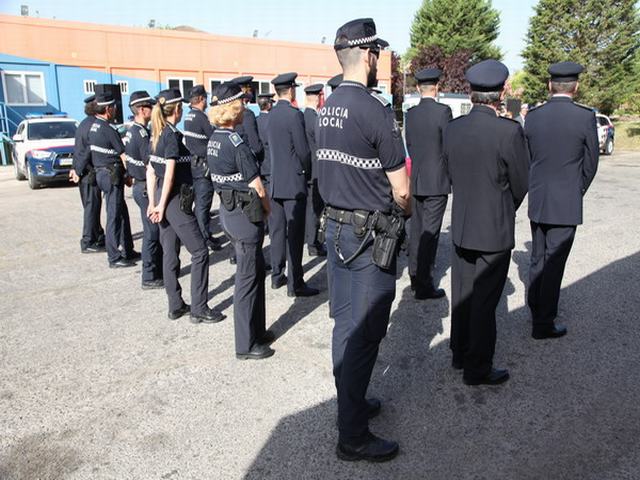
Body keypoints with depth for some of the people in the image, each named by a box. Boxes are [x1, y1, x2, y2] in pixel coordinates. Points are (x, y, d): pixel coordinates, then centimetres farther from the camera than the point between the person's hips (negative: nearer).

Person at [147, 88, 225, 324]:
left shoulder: (156, 136, 12)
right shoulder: (173, 136, -13)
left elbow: (150, 171, 12)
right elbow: (170, 174, -18)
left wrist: (153, 203, 11)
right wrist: (161, 206, -14)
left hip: (162, 198, 9)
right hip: (176, 200, -9)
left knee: (170, 253, 13)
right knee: (200, 251, -2)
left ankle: (175, 306, 21)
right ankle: (199, 309, 2)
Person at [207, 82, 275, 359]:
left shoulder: (214, 140, 8)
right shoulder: (237, 143, -19)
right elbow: (256, 186, -16)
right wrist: (267, 209, 3)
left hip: (227, 210, 9)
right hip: (245, 214, -9)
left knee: (256, 270, 20)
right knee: (247, 278, 1)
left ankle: (256, 330, 32)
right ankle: (246, 345, 13)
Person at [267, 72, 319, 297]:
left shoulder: (271, 114, 8)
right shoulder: (294, 114, -13)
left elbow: (270, 146, 11)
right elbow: (303, 150, -13)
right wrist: (306, 169, 4)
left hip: (274, 181, 7)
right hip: (293, 182, -7)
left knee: (277, 230, 13)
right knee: (295, 233, -3)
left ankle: (277, 276, 22)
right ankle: (295, 284, 2)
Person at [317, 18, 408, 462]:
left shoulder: (327, 107, 9)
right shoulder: (375, 108, -17)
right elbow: (401, 188, -14)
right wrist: (403, 210, 8)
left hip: (336, 226, 9)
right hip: (370, 235, -8)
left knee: (345, 323, 18)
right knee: (364, 333, 1)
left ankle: (351, 401, 36)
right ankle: (353, 436, 13)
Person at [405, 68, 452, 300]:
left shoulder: (410, 113, 5)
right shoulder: (443, 111, -11)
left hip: (416, 180, 6)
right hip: (437, 181, -6)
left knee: (417, 230, 15)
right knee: (430, 232, -3)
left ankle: (415, 275, 25)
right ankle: (424, 285, 0)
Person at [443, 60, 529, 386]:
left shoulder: (452, 128, -2)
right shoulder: (509, 131, -18)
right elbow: (521, 184, -8)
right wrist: (506, 211, 11)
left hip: (460, 227, 6)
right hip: (495, 230, -6)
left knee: (462, 294, 18)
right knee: (484, 301, 5)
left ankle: (460, 354, 34)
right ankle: (477, 369, 18)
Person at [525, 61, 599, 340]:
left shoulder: (532, 116, -1)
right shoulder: (585, 117, -12)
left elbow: (527, 159, 6)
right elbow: (590, 164, -3)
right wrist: (577, 194, 13)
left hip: (537, 202, 4)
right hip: (565, 204, -4)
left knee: (538, 258, 18)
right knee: (554, 263, 3)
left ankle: (535, 308, 32)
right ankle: (543, 324, 11)